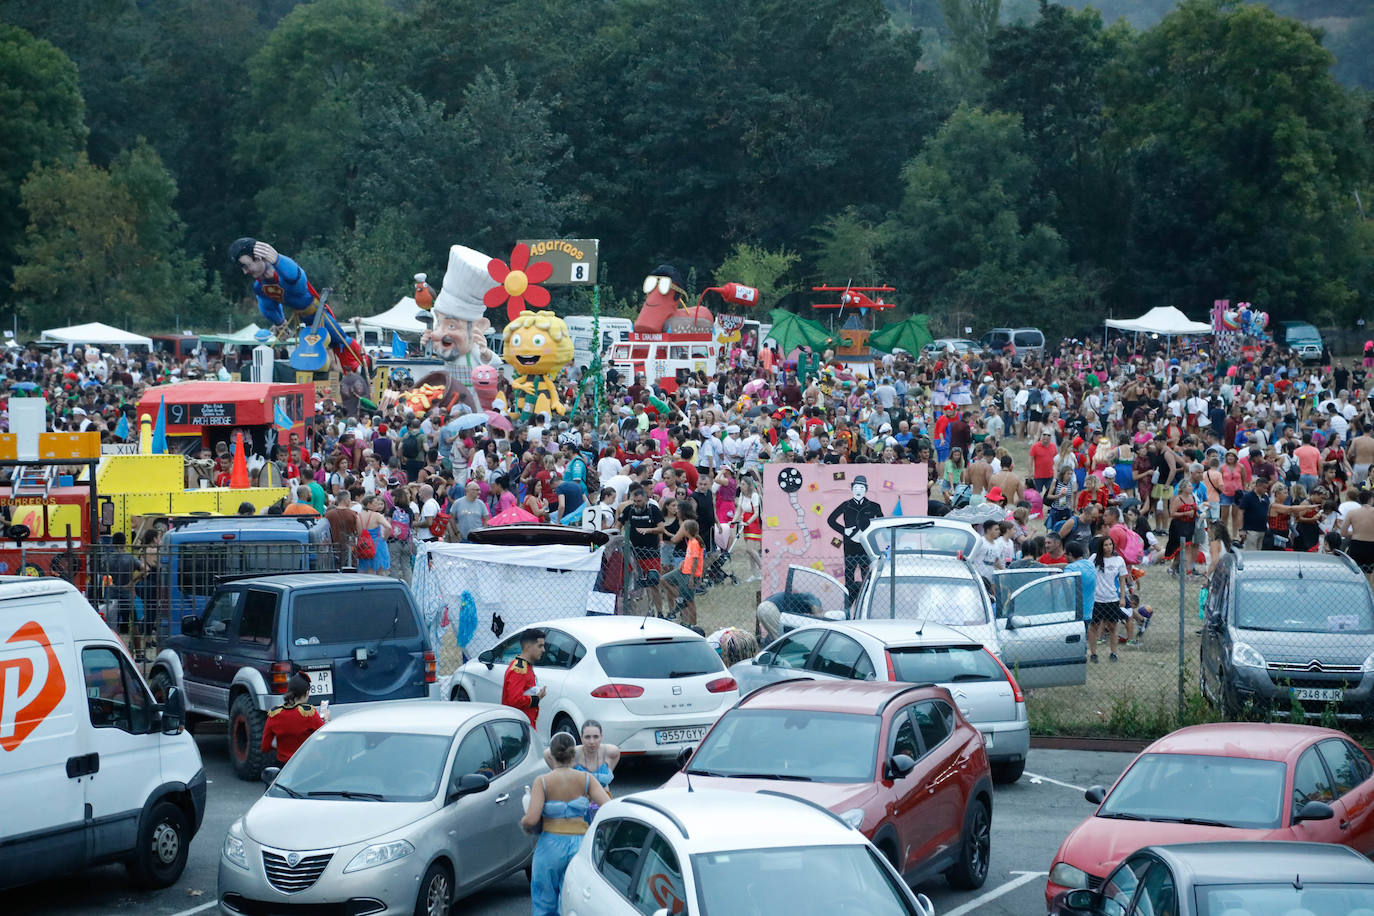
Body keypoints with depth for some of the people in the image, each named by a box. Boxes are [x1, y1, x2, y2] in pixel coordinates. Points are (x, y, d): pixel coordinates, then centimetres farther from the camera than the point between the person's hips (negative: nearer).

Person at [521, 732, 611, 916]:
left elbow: (531, 819, -16)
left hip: (550, 846, -2)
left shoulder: (543, 782, -7)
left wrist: (524, 823, 6)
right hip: (579, 844, 2)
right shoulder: (586, 779, -1)